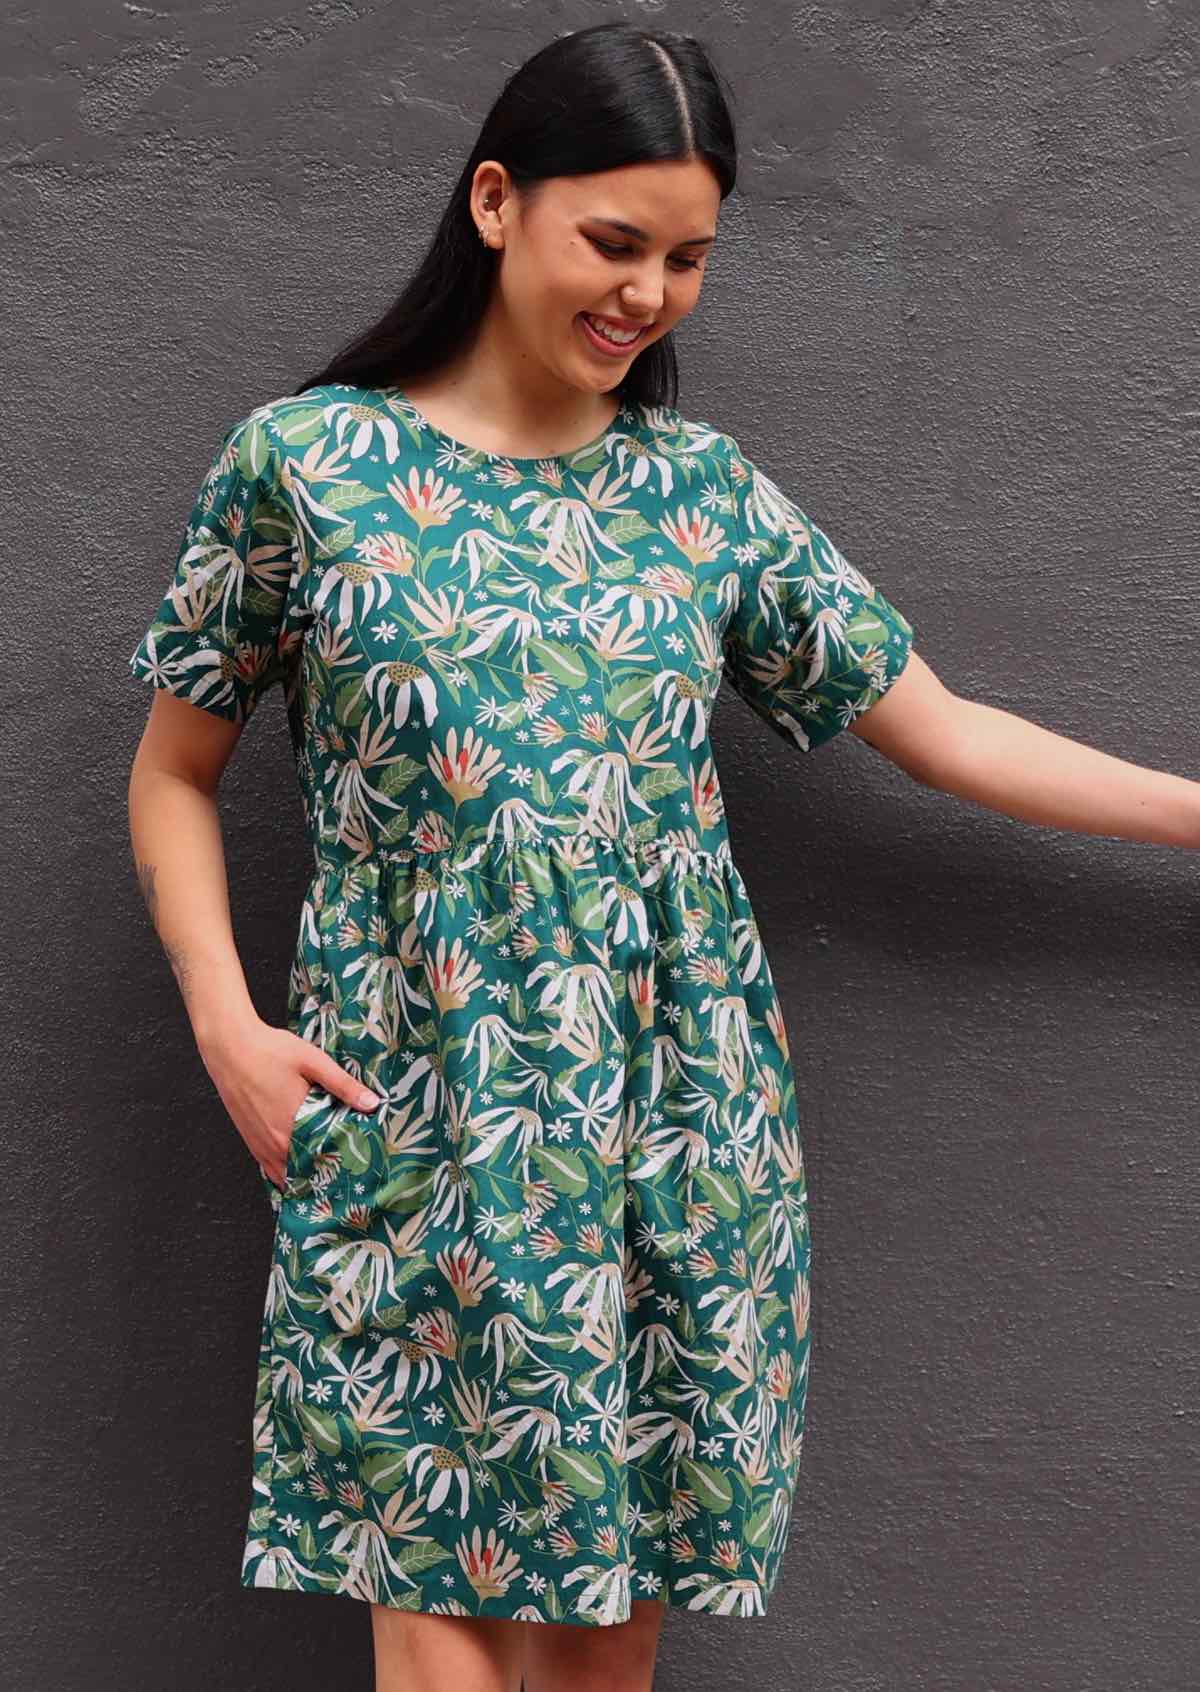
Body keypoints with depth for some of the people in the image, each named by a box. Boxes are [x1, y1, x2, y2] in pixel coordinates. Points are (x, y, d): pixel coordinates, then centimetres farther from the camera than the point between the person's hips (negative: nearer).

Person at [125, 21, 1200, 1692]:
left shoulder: (703, 485, 6)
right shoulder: (303, 461, -2)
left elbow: (939, 729, 8)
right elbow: (174, 773, 6)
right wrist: (226, 1024, -7)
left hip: (674, 1112, 3)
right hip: (419, 1126, -2)